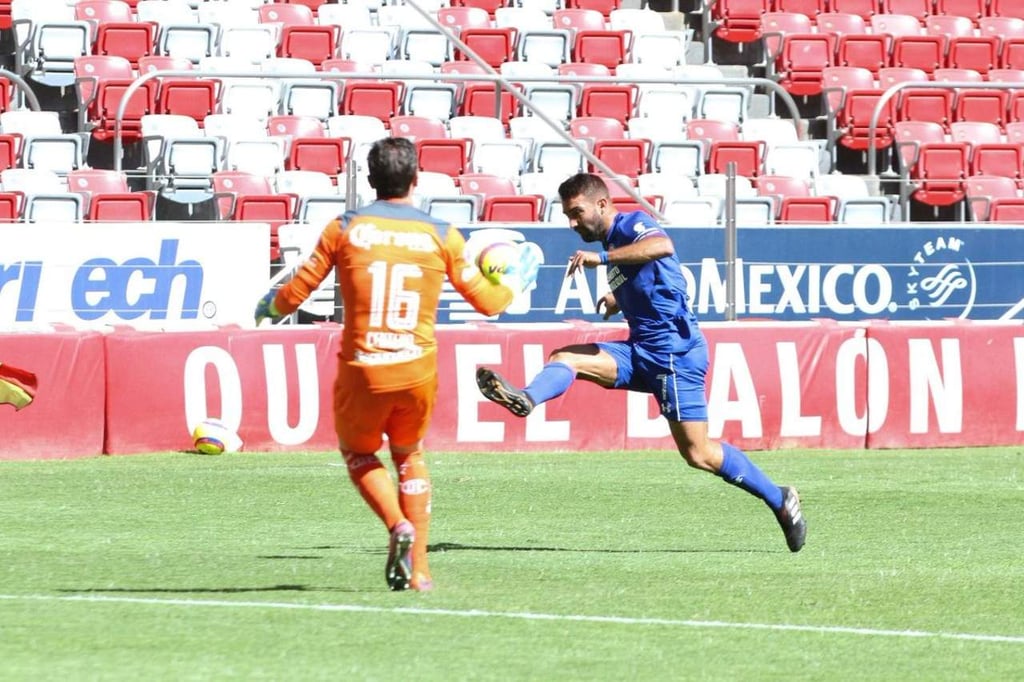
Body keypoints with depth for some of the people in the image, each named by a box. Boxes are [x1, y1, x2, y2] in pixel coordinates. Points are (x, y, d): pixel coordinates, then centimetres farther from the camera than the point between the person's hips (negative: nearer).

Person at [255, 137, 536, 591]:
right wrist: (517, 281, 31)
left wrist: (269, 307, 25)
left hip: (362, 370, -2)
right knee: (410, 456, 24)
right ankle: (418, 569, 17)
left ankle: (398, 526, -4)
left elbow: (294, 294, 2)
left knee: (358, 453, 23)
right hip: (418, 368, 2)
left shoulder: (344, 229, -3)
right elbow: (487, 301, 10)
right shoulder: (442, 236, 1)